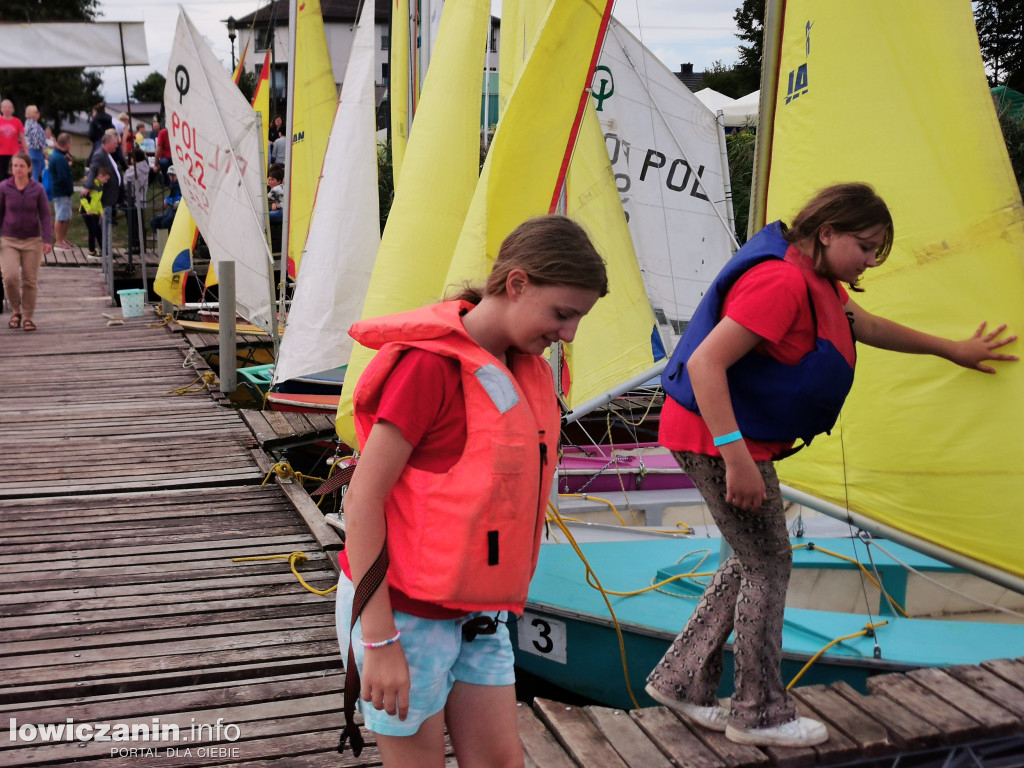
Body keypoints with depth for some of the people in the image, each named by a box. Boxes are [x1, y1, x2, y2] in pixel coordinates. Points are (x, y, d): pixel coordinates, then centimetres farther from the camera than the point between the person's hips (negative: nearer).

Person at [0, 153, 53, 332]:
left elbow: (45, 215, 0)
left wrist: (47, 239, -9)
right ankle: (16, 310, 10)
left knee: (30, 281, 3)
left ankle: (28, 317, 16)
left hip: (32, 241, 0)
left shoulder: (38, 189, -1)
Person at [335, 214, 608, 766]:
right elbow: (362, 497, -20)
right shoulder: (430, 362, -20)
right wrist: (379, 640, -20)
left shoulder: (523, 368, 5)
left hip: (476, 612, 8)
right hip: (402, 611, -8)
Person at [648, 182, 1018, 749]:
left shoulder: (818, 283, 13)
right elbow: (704, 363, -30)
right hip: (715, 439, -11)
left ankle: (681, 681, 25)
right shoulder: (781, 281, -22)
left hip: (745, 438, 11)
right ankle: (760, 715, 16)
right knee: (770, 563, 0)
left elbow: (870, 328, 31)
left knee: (751, 559, 16)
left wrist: (953, 351, 40)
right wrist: (736, 457, -33)